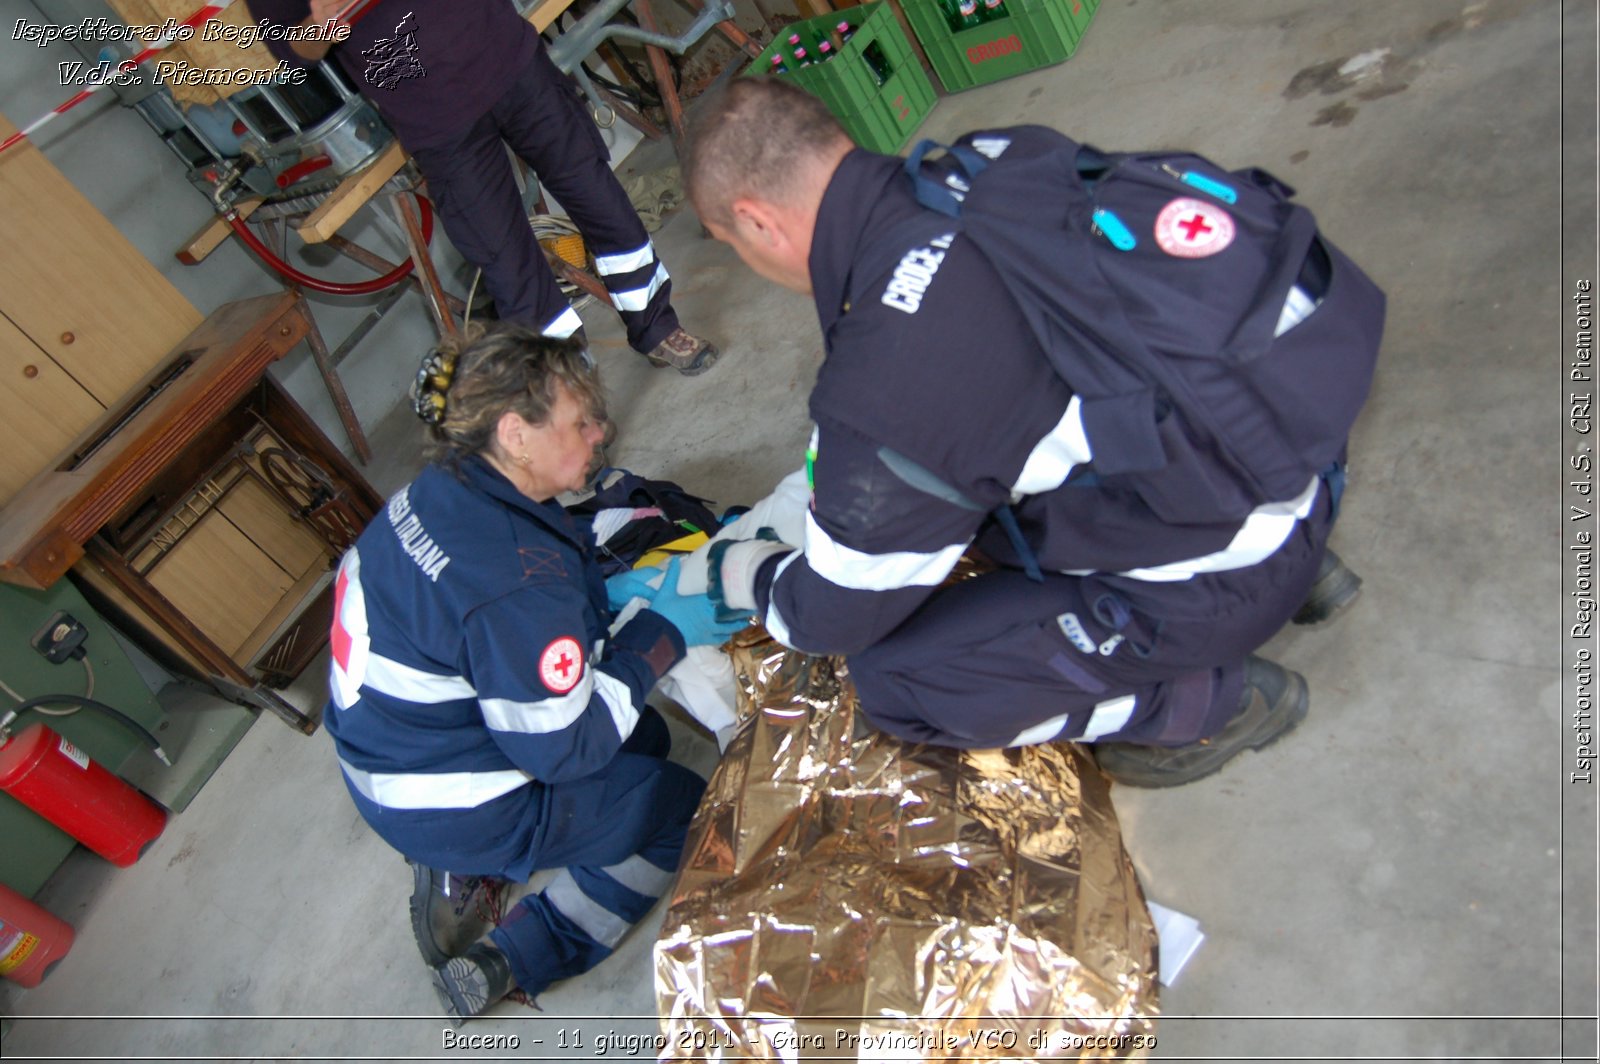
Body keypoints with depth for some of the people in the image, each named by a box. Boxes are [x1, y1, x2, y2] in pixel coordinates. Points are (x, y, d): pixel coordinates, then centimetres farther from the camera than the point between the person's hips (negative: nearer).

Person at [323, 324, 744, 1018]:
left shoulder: (443, 490, -7)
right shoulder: (516, 583, -34)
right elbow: (566, 746, -23)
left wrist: (614, 591, -1)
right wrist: (663, 633, -16)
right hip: (451, 806, -8)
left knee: (646, 735, 20)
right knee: (685, 807, 5)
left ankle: (461, 869, 14)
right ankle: (509, 965, 6)